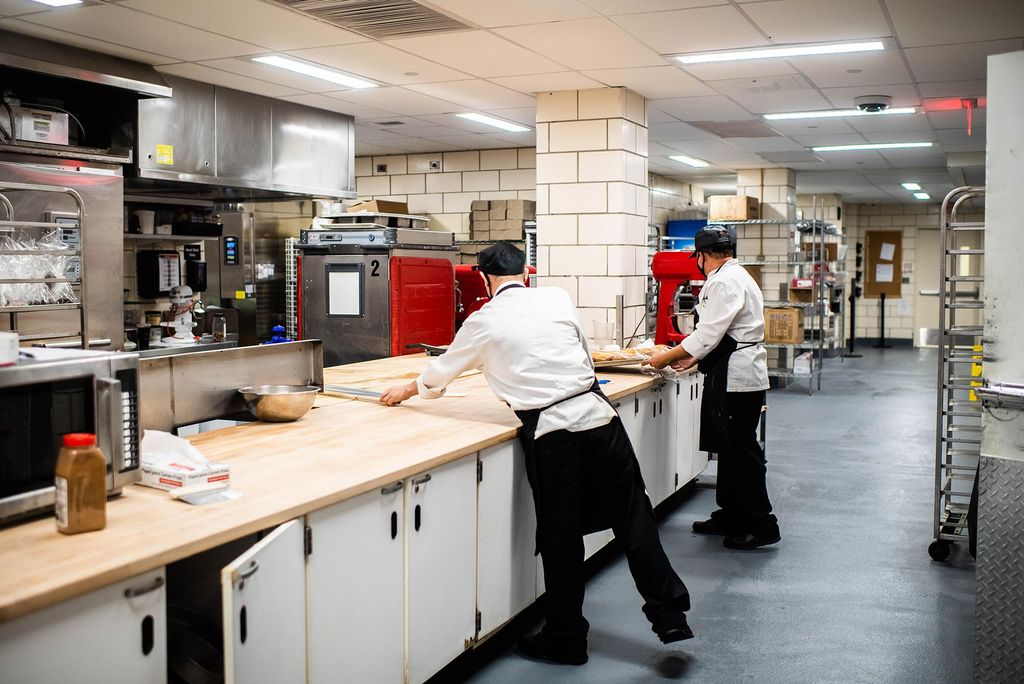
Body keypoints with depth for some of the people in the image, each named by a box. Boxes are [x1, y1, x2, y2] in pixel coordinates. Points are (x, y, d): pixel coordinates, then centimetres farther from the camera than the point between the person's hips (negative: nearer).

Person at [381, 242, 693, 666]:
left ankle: (566, 639, 22)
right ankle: (669, 614, 16)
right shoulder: (557, 298, 9)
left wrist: (406, 391, 37)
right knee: (633, 516, 11)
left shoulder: (484, 322, 4)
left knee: (560, 536, 8)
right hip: (597, 414, 3)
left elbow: (441, 372, 19)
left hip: (550, 432, -2)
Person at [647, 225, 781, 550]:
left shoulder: (725, 282, -17)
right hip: (736, 376, 11)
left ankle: (761, 525, 5)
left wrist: (667, 358, -11)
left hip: (737, 379, -11)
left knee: (741, 451, -3)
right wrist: (692, 358, 16)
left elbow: (708, 334, -20)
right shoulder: (735, 277, 17)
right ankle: (731, 516, 26)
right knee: (730, 448, 16)